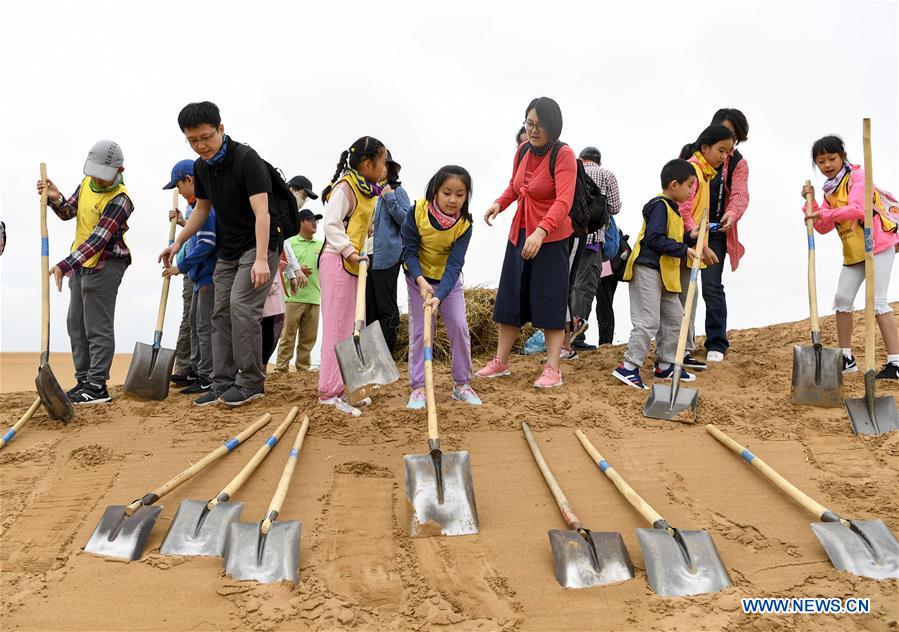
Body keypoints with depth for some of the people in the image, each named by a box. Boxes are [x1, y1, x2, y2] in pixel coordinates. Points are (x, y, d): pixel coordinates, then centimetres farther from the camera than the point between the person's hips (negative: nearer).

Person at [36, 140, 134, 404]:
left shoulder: (119, 200, -21)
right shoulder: (87, 183, 5)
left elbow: (98, 239, -29)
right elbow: (68, 212, 18)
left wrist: (65, 265, -35)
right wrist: (56, 199, -6)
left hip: (105, 266, -9)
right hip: (80, 264, 9)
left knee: (98, 328, -7)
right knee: (76, 324, 13)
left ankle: (97, 386, -3)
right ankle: (84, 380, 21)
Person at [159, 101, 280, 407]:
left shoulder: (246, 159, -20)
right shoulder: (201, 167, 5)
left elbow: (261, 212, -27)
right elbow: (202, 209, 20)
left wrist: (261, 259, -36)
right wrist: (178, 242, 14)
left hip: (258, 245, -8)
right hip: (228, 250, 8)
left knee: (241, 306, -19)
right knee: (221, 313, 5)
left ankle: (251, 382, -10)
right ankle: (223, 384, 8)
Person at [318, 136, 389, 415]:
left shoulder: (365, 190, 17)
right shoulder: (345, 186, -12)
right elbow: (331, 223, -21)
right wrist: (350, 251, -26)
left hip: (351, 263, 10)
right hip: (337, 262, -10)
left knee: (353, 327, 13)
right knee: (337, 327, -9)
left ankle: (343, 387, 22)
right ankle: (329, 392, -5)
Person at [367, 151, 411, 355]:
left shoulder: (396, 191, -2)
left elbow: (407, 220, -9)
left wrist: (390, 198, -13)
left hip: (386, 257, -6)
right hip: (367, 256, 6)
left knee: (386, 307, 0)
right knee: (369, 306, 8)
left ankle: (386, 352, 6)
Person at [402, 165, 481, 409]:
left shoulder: (464, 224, -22)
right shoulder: (418, 212, -25)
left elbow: (454, 264, -27)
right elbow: (409, 251, -19)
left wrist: (439, 296, -40)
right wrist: (421, 281, -34)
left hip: (449, 280, 1)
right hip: (419, 277, -1)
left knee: (459, 326, -3)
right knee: (419, 331, -3)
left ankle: (462, 384, 11)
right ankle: (418, 387, 4)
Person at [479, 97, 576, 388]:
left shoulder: (564, 155, -16)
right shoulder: (523, 151, 4)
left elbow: (563, 201, -27)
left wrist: (540, 232, -40)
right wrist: (499, 203, -2)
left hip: (551, 238, -7)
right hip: (519, 233, 7)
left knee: (549, 300, -4)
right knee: (510, 296, 10)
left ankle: (553, 368, 4)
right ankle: (500, 361, 21)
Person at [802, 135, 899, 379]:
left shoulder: (857, 175, -9)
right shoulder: (829, 190, 13)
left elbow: (858, 209, -25)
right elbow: (823, 228, 8)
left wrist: (825, 214, -29)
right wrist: (811, 204, -2)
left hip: (878, 244, -8)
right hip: (853, 251, 8)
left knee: (877, 300, -14)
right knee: (842, 298, 8)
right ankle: (846, 358, 19)